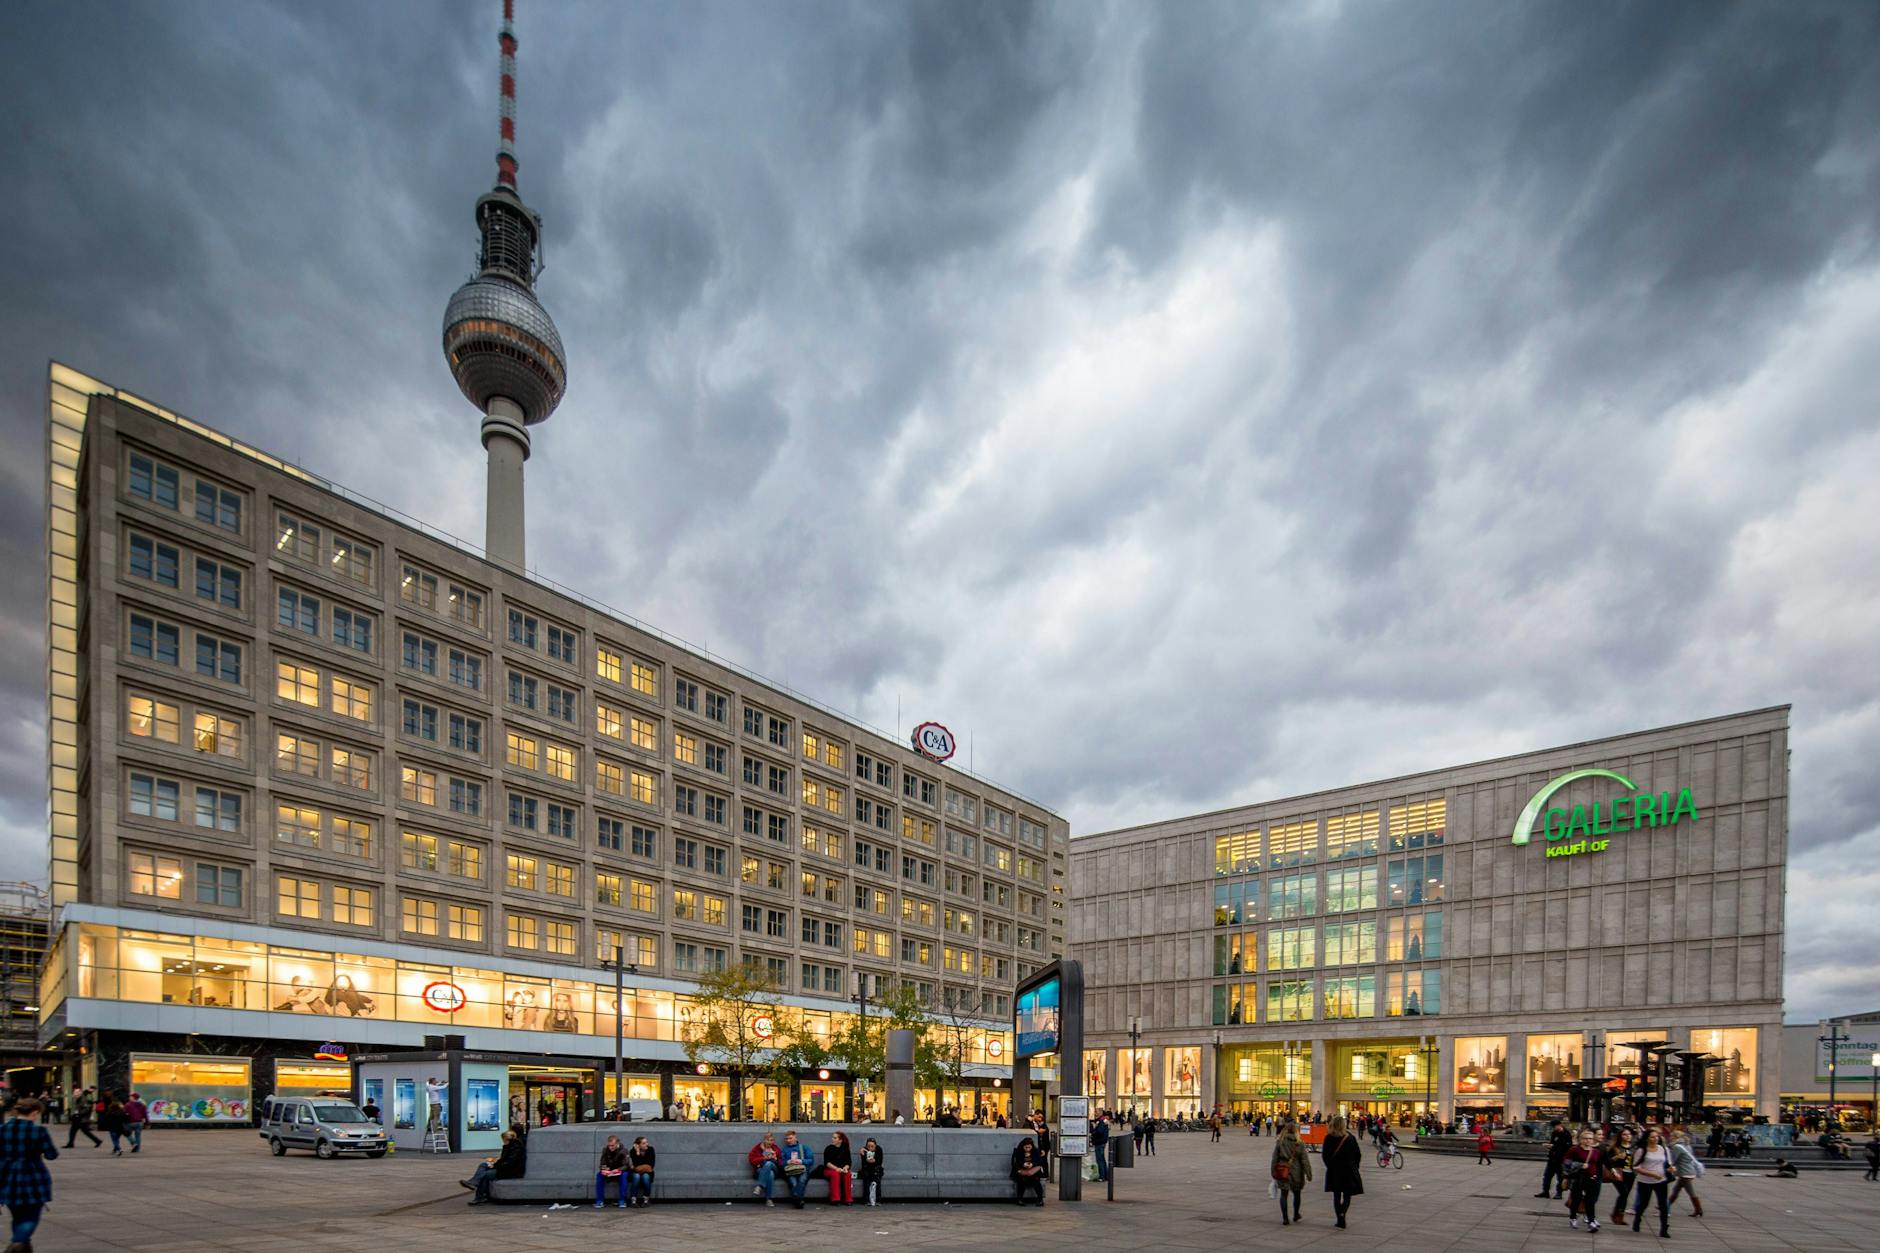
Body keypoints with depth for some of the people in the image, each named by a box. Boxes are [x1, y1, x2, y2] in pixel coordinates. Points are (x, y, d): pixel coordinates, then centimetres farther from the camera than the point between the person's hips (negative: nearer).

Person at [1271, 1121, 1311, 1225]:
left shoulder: (1279, 1142, -5)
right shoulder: (1299, 1144, -7)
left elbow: (1274, 1158, 0)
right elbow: (1305, 1160, -6)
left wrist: (1273, 1172, 9)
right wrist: (1308, 1174, 0)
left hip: (1282, 1172, 0)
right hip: (1296, 1172, 0)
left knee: (1283, 1194, 6)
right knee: (1296, 1194, 20)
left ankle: (1285, 1219, 0)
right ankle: (1296, 1215, 34)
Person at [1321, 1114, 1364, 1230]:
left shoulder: (1329, 1138, -9)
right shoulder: (1350, 1137, -8)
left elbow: (1324, 1155, -5)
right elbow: (1358, 1154, -1)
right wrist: (1355, 1167, 13)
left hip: (1334, 1171, 1)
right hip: (1349, 1170, 0)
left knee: (1336, 1195, 12)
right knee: (1347, 1195, 9)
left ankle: (1340, 1219, 11)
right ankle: (1342, 1213, -15)